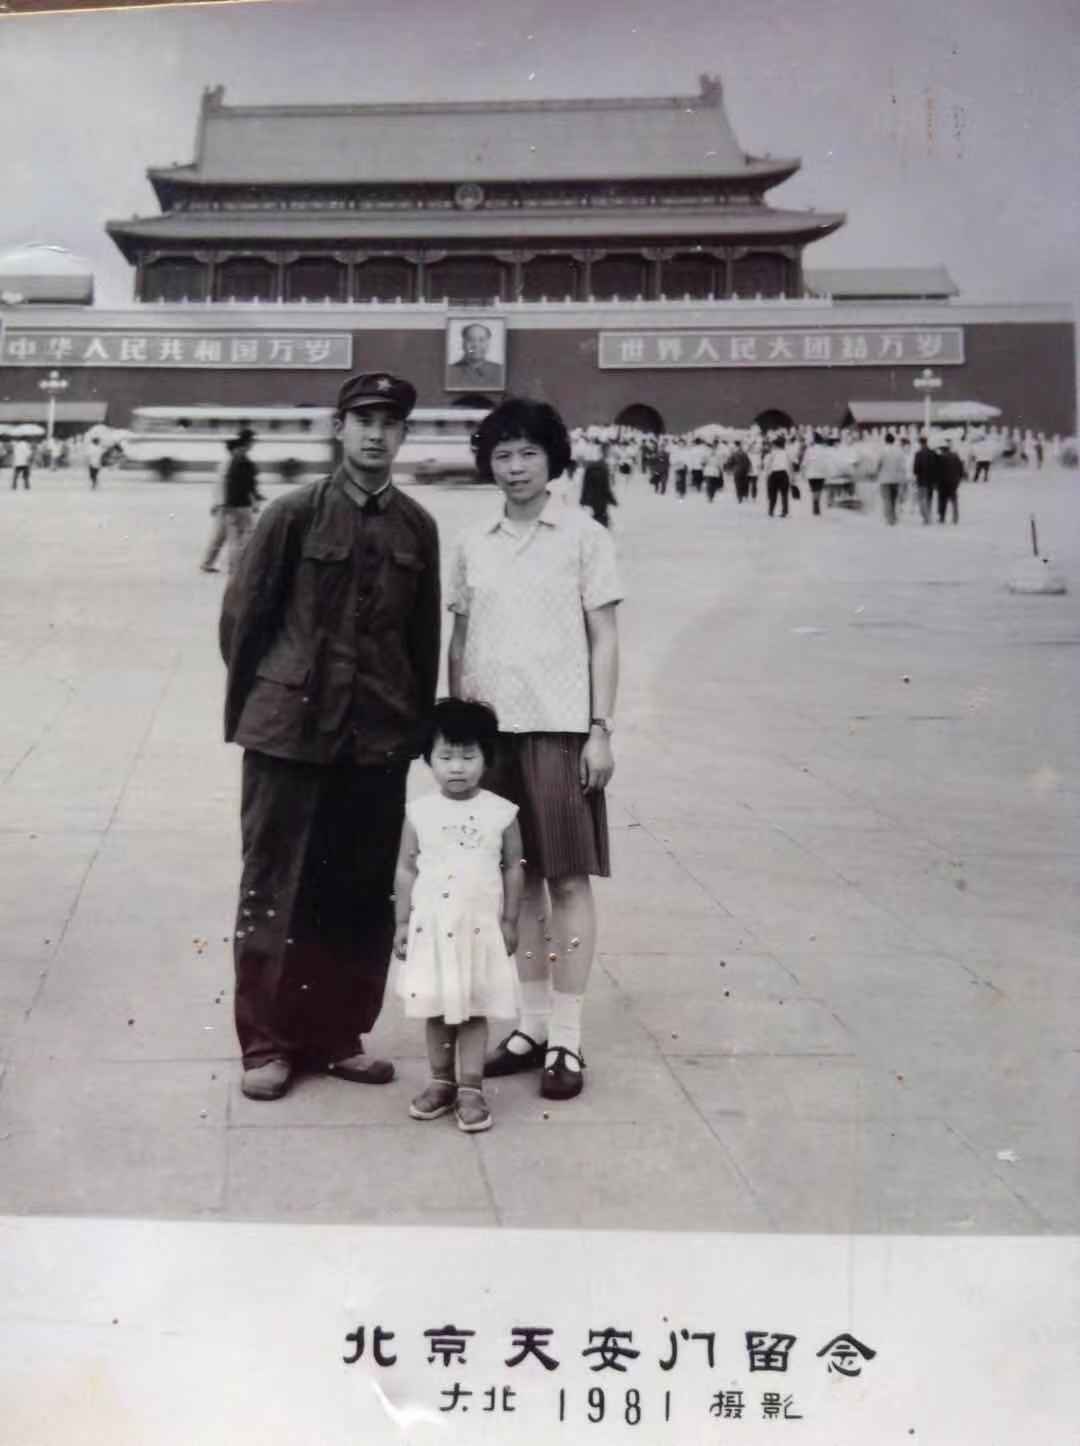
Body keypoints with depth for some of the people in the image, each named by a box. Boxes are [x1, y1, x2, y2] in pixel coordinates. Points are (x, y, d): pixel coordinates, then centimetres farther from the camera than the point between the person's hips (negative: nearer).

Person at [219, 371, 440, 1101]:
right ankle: (267, 1043, 15)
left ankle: (339, 1035, 23)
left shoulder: (418, 526, 5)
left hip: (380, 737, 3)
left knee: (365, 894, 9)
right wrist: (253, 707, 4)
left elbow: (424, 635, 10)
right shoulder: (295, 512, -4)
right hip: (290, 729, -3)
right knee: (277, 888, 4)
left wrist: (418, 724, 10)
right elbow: (243, 615, 1)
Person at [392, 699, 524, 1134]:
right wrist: (402, 923, 2)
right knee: (436, 1011, 9)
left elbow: (513, 868, 3)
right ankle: (441, 1083, 22)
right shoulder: (419, 813, -2)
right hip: (431, 927, 1)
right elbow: (406, 869, 4)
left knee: (473, 1010, 3)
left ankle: (471, 1089, 10)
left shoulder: (502, 813, -4)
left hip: (480, 928, -1)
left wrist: (509, 922, 2)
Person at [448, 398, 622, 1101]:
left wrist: (601, 729, -7)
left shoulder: (584, 535, 0)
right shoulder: (473, 544, 10)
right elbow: (460, 643, 14)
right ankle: (532, 1023, 20)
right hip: (491, 727, 4)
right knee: (517, 879, 10)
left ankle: (567, 1037, 5)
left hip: (561, 727, -4)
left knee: (569, 879, -2)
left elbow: (604, 639, -1)